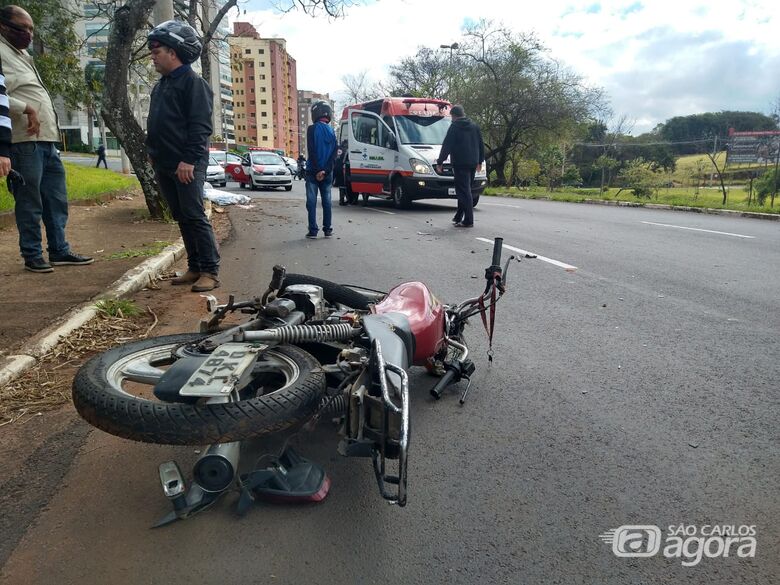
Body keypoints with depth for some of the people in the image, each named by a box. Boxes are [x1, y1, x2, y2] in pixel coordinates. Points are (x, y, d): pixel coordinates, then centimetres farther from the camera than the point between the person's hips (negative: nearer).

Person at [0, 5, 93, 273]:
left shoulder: (23, 55, 22)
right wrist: (27, 108, -20)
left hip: (46, 140, 9)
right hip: (24, 142, -9)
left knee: (56, 200, 11)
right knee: (30, 203, -3)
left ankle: (59, 251, 18)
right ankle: (33, 256, 5)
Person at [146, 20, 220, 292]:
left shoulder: (194, 83, -7)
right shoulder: (160, 86, 20)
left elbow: (201, 126, -16)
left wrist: (189, 160, -23)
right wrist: (154, 155, 19)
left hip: (187, 166, -9)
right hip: (164, 166, 9)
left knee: (195, 217, -10)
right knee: (182, 218, 10)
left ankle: (210, 271, -5)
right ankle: (194, 268, 16)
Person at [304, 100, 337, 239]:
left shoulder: (312, 129, -7)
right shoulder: (332, 131, 8)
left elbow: (312, 151, -13)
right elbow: (334, 154, 1)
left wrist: (318, 170, -11)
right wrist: (325, 170, -7)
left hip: (313, 171, -4)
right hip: (327, 172, 4)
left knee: (311, 201, 0)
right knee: (327, 201, 9)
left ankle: (313, 230, -2)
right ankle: (328, 230, 10)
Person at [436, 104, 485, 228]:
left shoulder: (454, 127, -6)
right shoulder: (474, 126, 15)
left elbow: (446, 146, -9)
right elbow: (481, 145, 19)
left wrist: (440, 162, -3)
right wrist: (479, 161, 28)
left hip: (460, 163, -7)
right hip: (473, 163, 7)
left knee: (463, 191, -7)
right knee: (465, 191, 16)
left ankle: (468, 220, -11)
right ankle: (459, 217, 22)